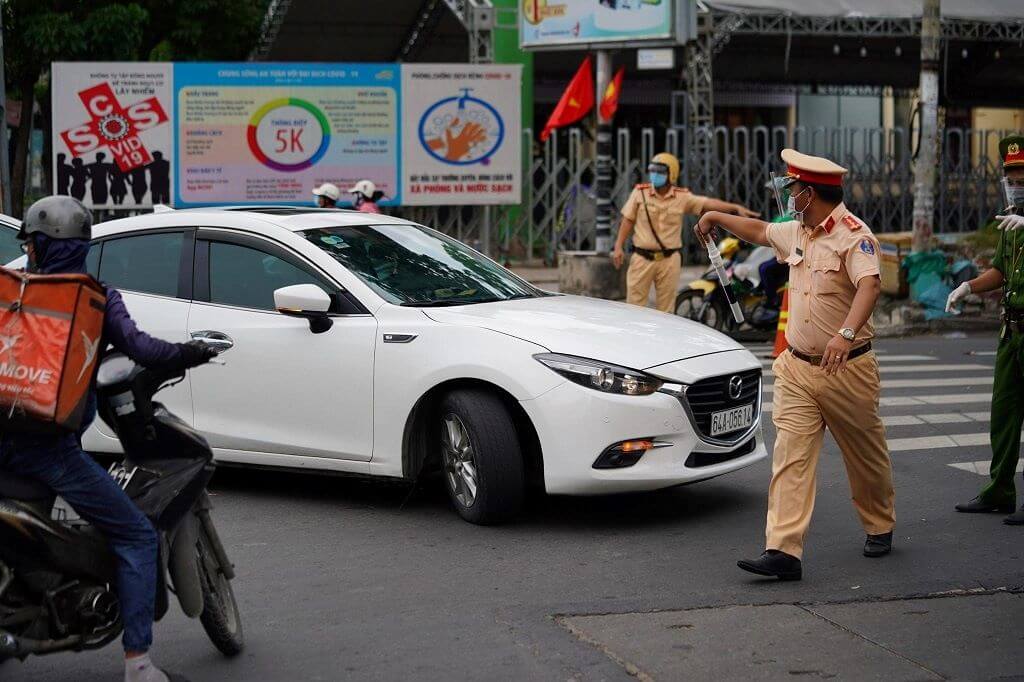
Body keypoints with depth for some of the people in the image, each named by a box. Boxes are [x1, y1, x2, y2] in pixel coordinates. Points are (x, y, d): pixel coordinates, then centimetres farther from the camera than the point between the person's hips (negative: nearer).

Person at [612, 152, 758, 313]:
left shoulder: (682, 197, 1)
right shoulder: (640, 192, 0)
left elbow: (708, 203, -5)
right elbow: (628, 220, 4)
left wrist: (736, 207, -16)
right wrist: (619, 246, -1)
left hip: (669, 259, 1)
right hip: (642, 258, 0)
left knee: (665, 309, 6)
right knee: (634, 304, 1)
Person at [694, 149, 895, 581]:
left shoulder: (854, 235, -16)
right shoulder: (796, 233, 9)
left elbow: (870, 285, -32)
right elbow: (760, 231, 31)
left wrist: (846, 333, -48)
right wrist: (716, 217, 42)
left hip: (847, 369, -6)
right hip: (797, 368, 6)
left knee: (866, 457, 13)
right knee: (790, 456, -8)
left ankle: (879, 529, 36)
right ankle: (783, 551, -16)